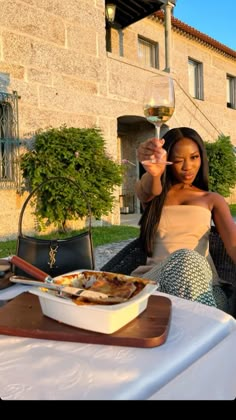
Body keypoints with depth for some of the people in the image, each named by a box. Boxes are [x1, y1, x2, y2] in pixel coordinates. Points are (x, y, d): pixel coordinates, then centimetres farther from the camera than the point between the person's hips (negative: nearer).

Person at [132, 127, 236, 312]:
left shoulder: (213, 200, 14)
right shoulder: (152, 194, 15)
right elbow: (149, 191, -13)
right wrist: (153, 173, -39)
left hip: (202, 281, 0)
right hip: (156, 276, 1)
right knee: (186, 259, -33)